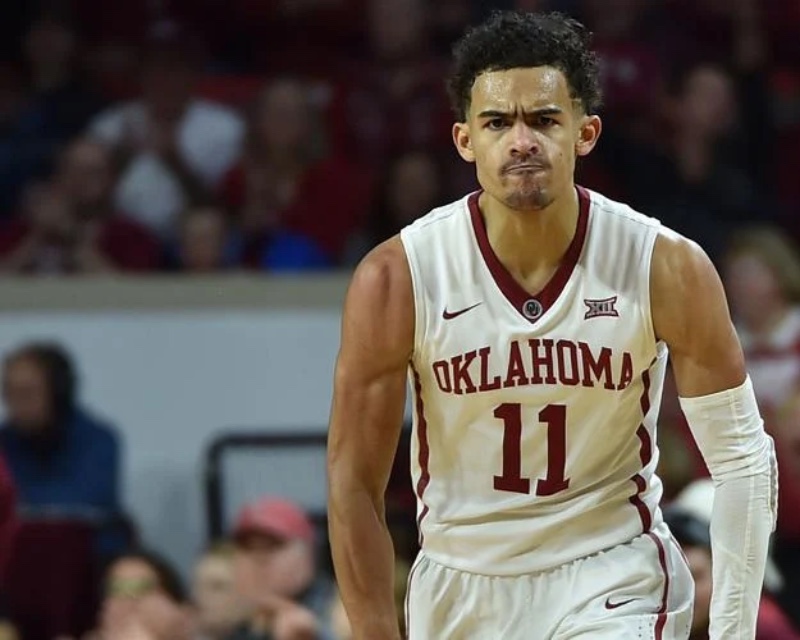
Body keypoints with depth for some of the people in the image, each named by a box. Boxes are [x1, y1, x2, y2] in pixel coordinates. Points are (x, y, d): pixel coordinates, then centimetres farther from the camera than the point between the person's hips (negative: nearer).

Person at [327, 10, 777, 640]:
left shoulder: (669, 269, -14)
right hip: (460, 584, 2)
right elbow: (354, 480, -8)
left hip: (614, 578, -2)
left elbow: (742, 457, -7)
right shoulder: (396, 280, -15)